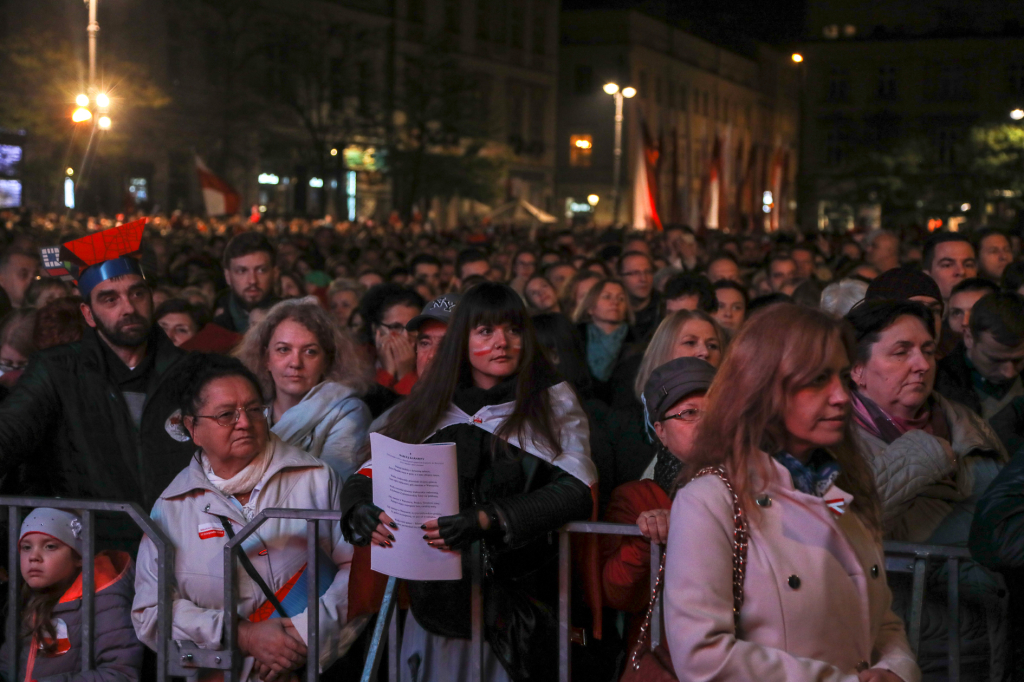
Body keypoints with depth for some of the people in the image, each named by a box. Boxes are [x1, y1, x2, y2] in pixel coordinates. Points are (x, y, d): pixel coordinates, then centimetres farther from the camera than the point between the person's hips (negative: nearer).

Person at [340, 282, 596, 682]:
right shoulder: (429, 406, 17)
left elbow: (575, 492, -7)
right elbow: (367, 476, 12)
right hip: (434, 599, 2)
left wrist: (487, 520, -22)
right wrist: (362, 512, -13)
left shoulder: (554, 402, 8)